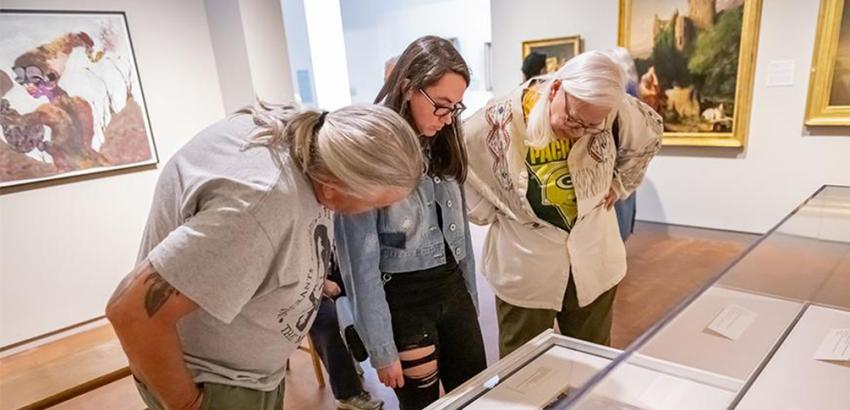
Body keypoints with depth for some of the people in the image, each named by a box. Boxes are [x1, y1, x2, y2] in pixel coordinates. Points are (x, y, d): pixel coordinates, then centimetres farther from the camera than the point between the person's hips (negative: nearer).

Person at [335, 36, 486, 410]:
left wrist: (470, 295, 16)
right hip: (403, 297, -6)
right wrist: (382, 349, -12)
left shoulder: (442, 145, 3)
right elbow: (361, 261, -16)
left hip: (452, 285, 6)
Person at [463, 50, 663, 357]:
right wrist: (487, 212, -8)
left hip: (595, 261, 3)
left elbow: (651, 133, 9)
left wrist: (620, 183, 4)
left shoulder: (616, 112, -13)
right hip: (525, 269, -2)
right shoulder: (498, 121, -20)